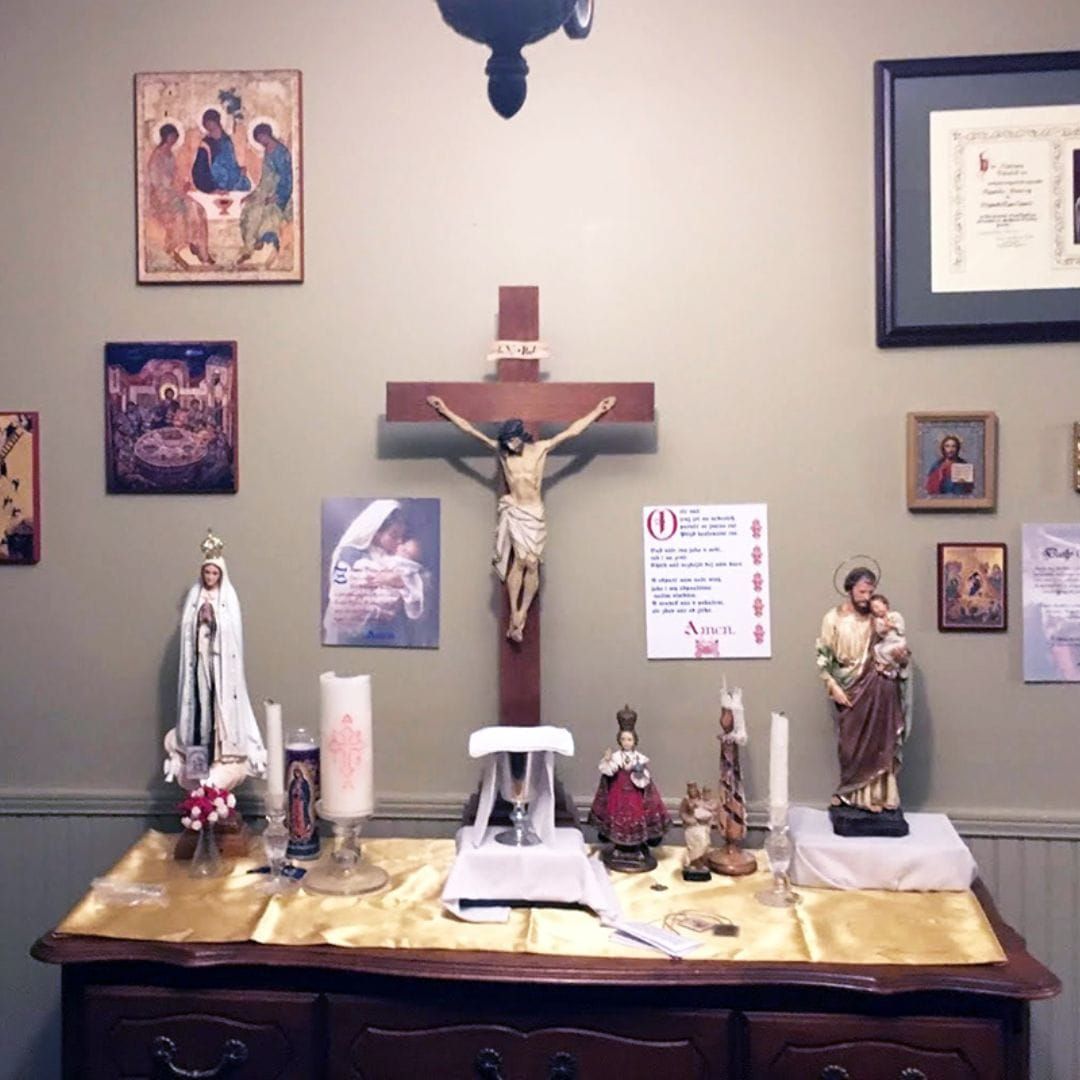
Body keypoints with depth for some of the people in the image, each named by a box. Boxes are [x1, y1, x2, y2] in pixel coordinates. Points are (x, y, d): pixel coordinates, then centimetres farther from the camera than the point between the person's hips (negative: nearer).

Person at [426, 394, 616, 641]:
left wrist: (598, 411, 3)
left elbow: (572, 430, 3)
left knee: (532, 563, -4)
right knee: (521, 561, -9)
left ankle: (519, 617, 2)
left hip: (535, 512, 1)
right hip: (514, 511, -1)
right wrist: (445, 411, 3)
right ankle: (515, 617, -7)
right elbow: (469, 428, 3)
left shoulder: (541, 449, 1)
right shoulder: (501, 450, 2)